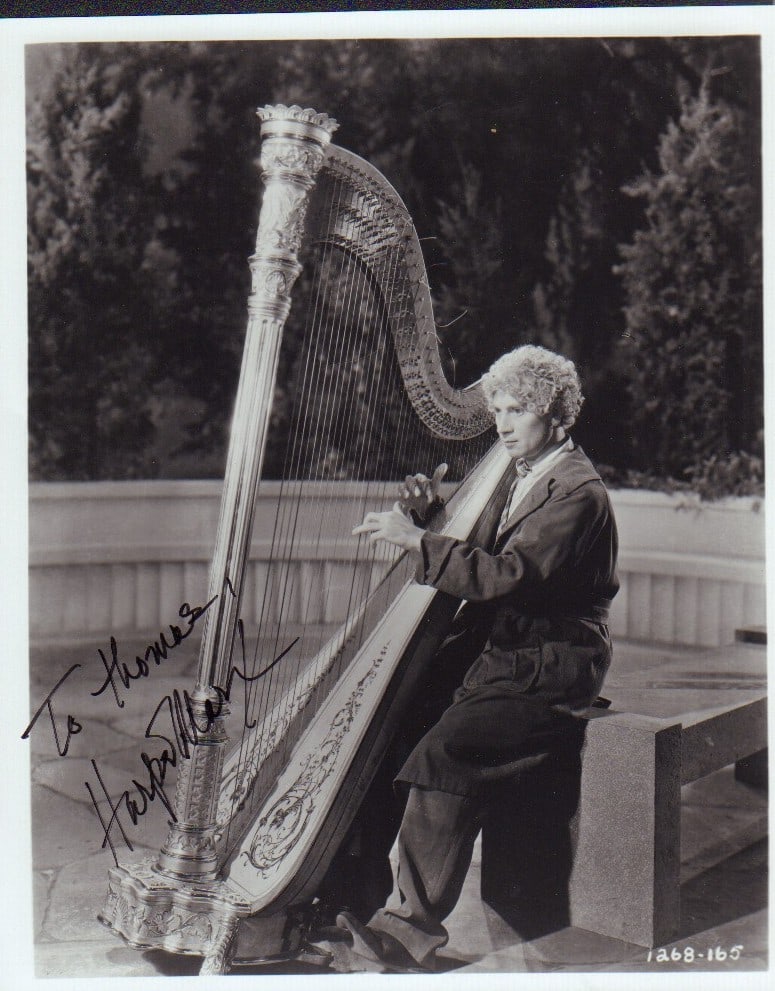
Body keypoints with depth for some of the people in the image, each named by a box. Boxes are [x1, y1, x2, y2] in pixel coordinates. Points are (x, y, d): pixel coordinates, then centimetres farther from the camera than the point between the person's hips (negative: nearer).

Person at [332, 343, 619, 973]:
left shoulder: (578, 493, -13)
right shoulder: (518, 478, 16)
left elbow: (507, 574, -25)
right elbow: (477, 555, 22)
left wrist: (416, 540, -25)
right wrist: (433, 508, 6)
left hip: (548, 677, -9)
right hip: (496, 660, 9)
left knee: (444, 750, -28)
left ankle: (411, 928, -22)